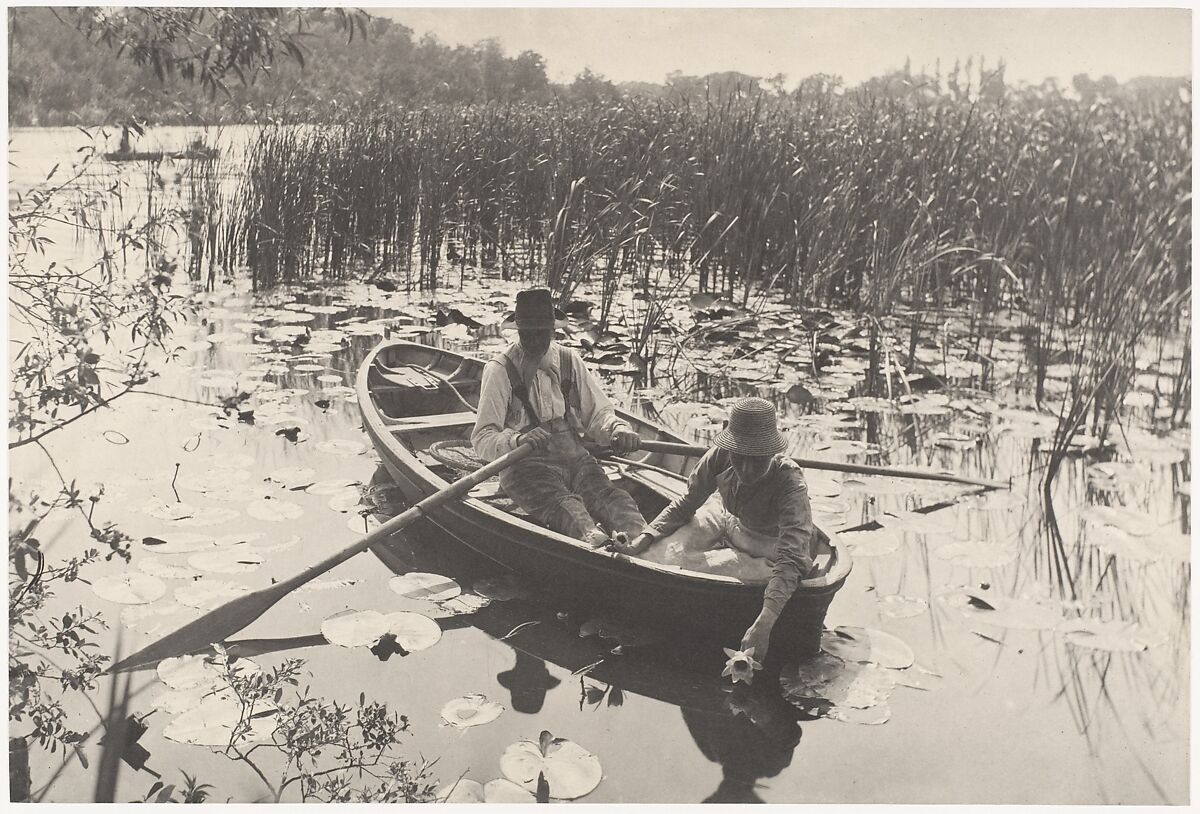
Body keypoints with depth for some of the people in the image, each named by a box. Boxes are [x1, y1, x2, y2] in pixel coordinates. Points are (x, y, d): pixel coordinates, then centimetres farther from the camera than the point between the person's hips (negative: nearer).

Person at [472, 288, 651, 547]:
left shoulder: (569, 360, 15)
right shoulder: (499, 370, 1)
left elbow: (597, 413, 18)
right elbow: (482, 439, -6)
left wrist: (616, 428, -7)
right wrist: (516, 440, -28)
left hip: (575, 457, 4)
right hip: (526, 465, -4)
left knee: (609, 495, -29)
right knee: (563, 505, -36)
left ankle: (641, 537, -58)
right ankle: (593, 538, -66)